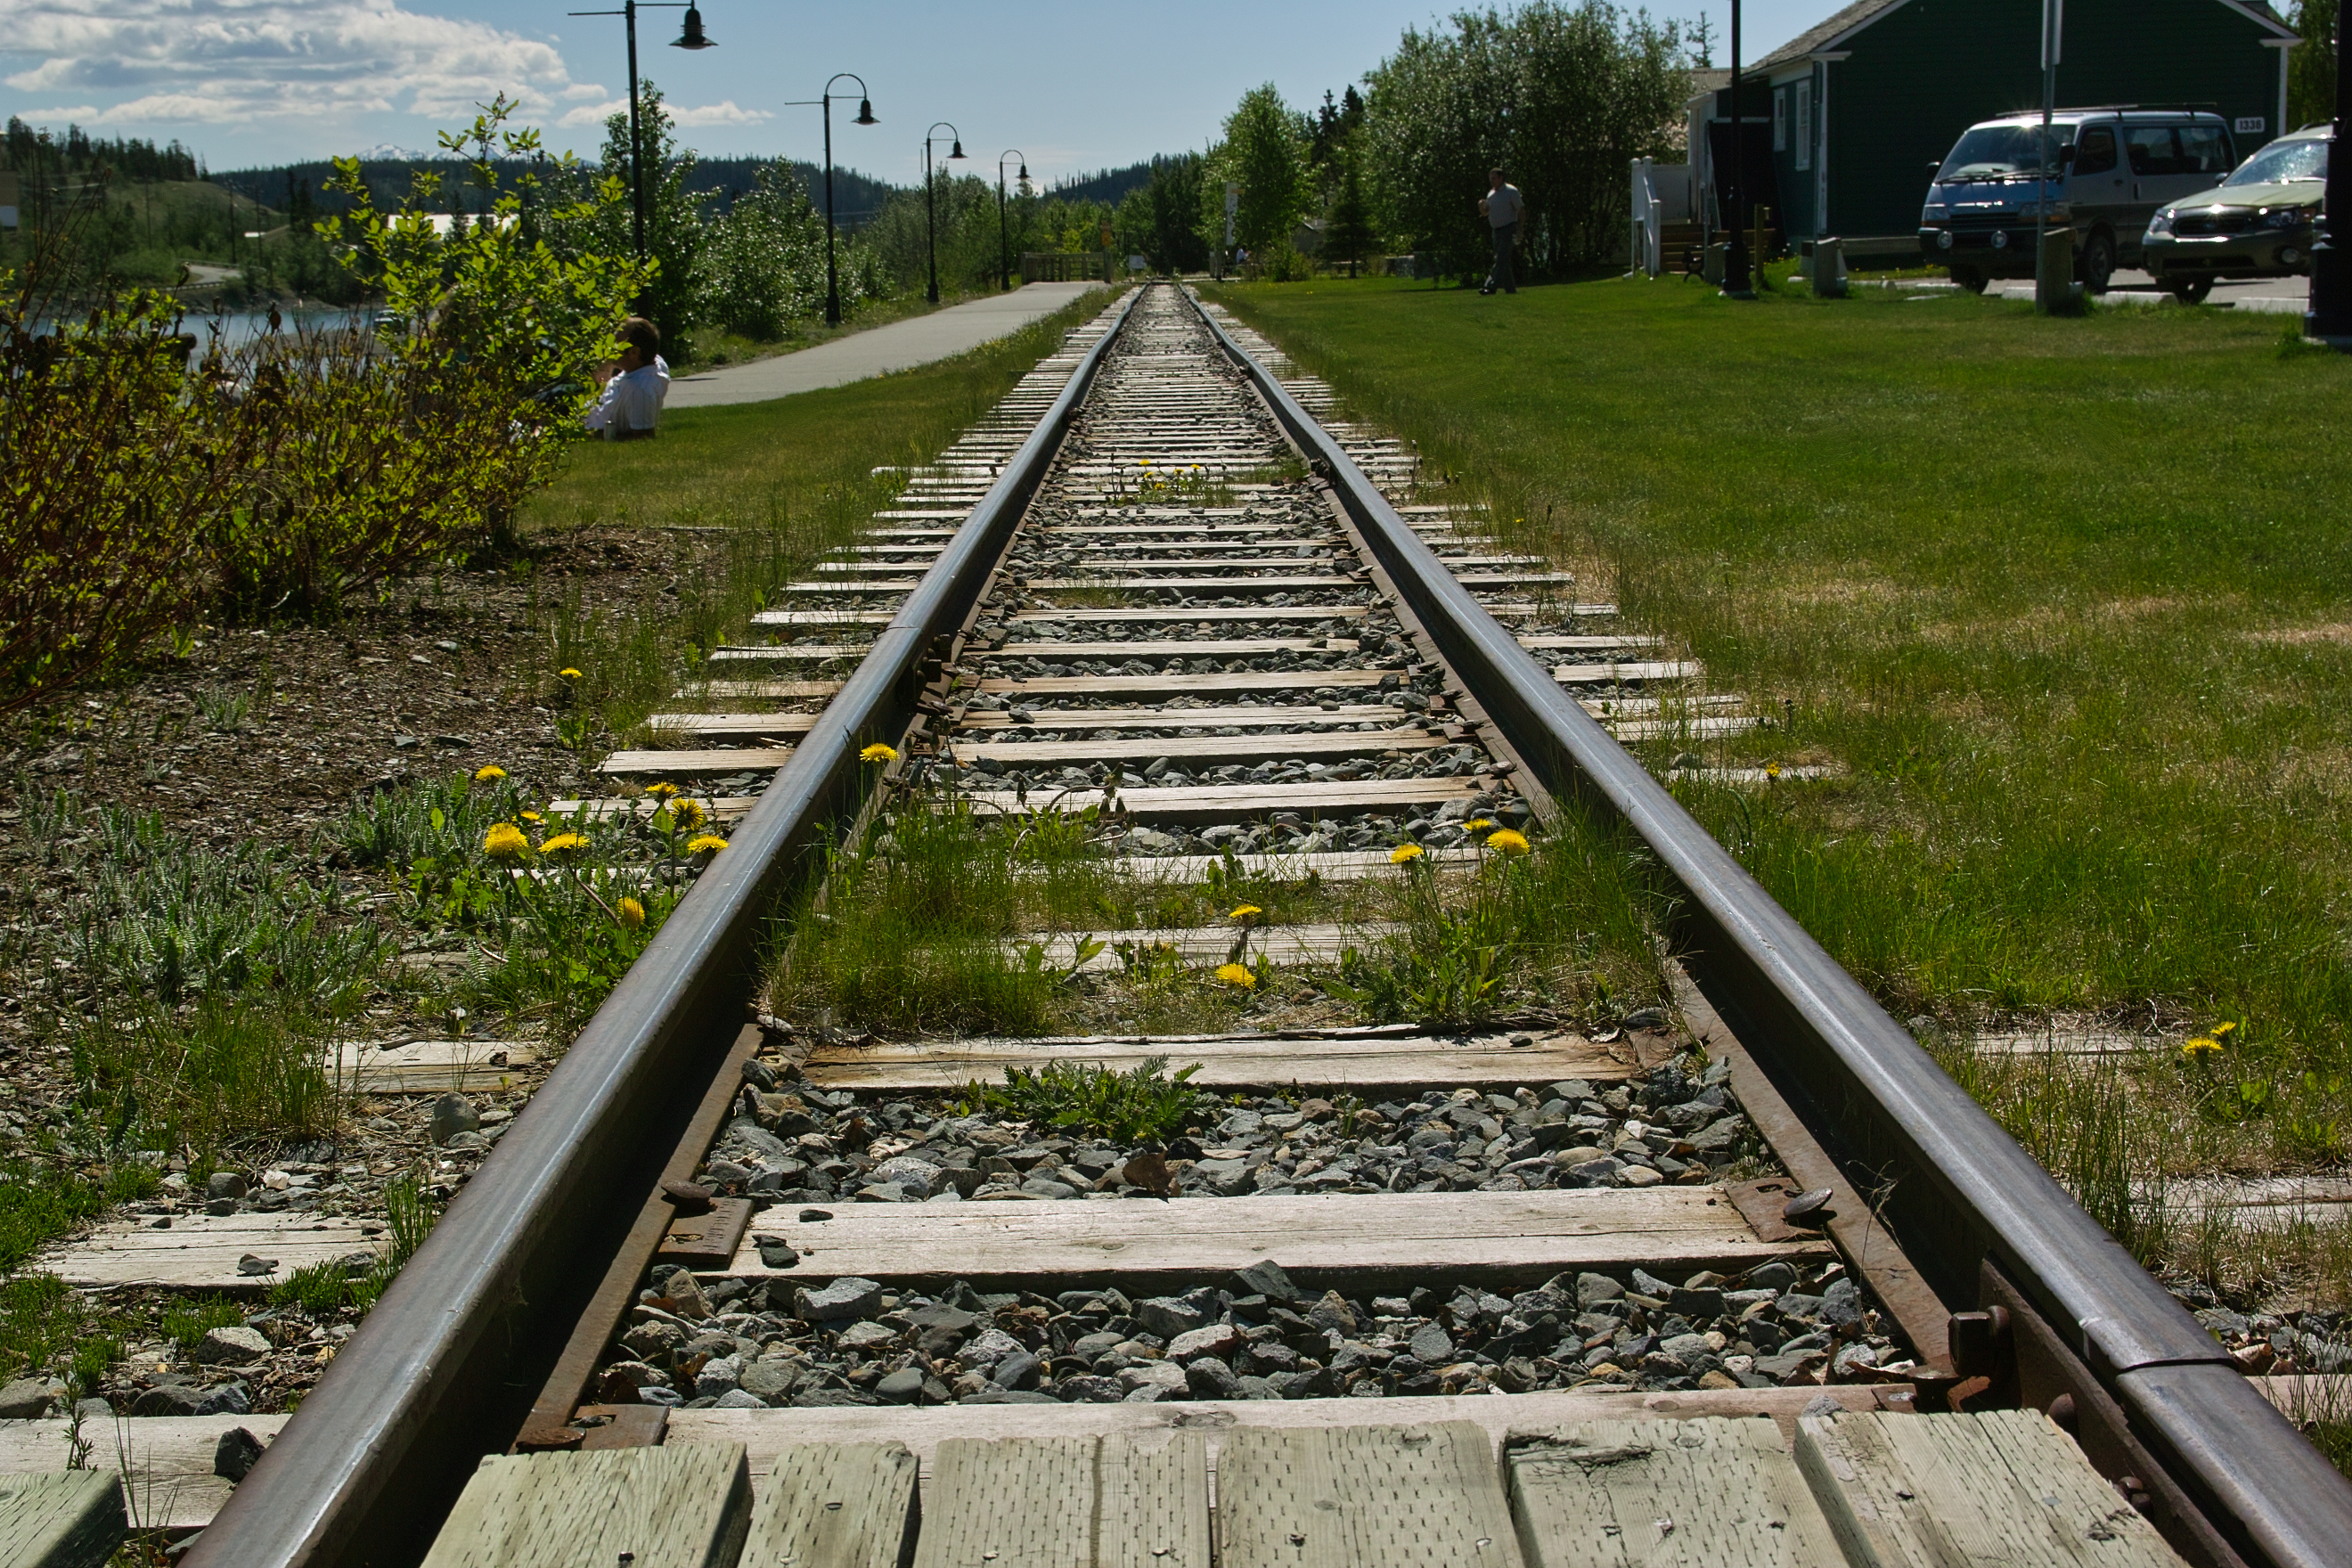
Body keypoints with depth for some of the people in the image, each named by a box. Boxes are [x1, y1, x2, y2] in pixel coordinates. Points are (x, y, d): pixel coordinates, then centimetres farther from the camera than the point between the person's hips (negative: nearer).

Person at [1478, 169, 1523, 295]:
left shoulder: (1511, 191, -7)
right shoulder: (1491, 193, 13)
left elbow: (1521, 210, -9)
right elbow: (1486, 212, 21)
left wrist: (1520, 230, -17)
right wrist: (1481, 206, -3)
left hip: (1508, 229, -8)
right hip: (1496, 231, 8)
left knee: (1501, 259, -16)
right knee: (1503, 261, 9)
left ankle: (1491, 286, -25)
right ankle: (1511, 289, 16)